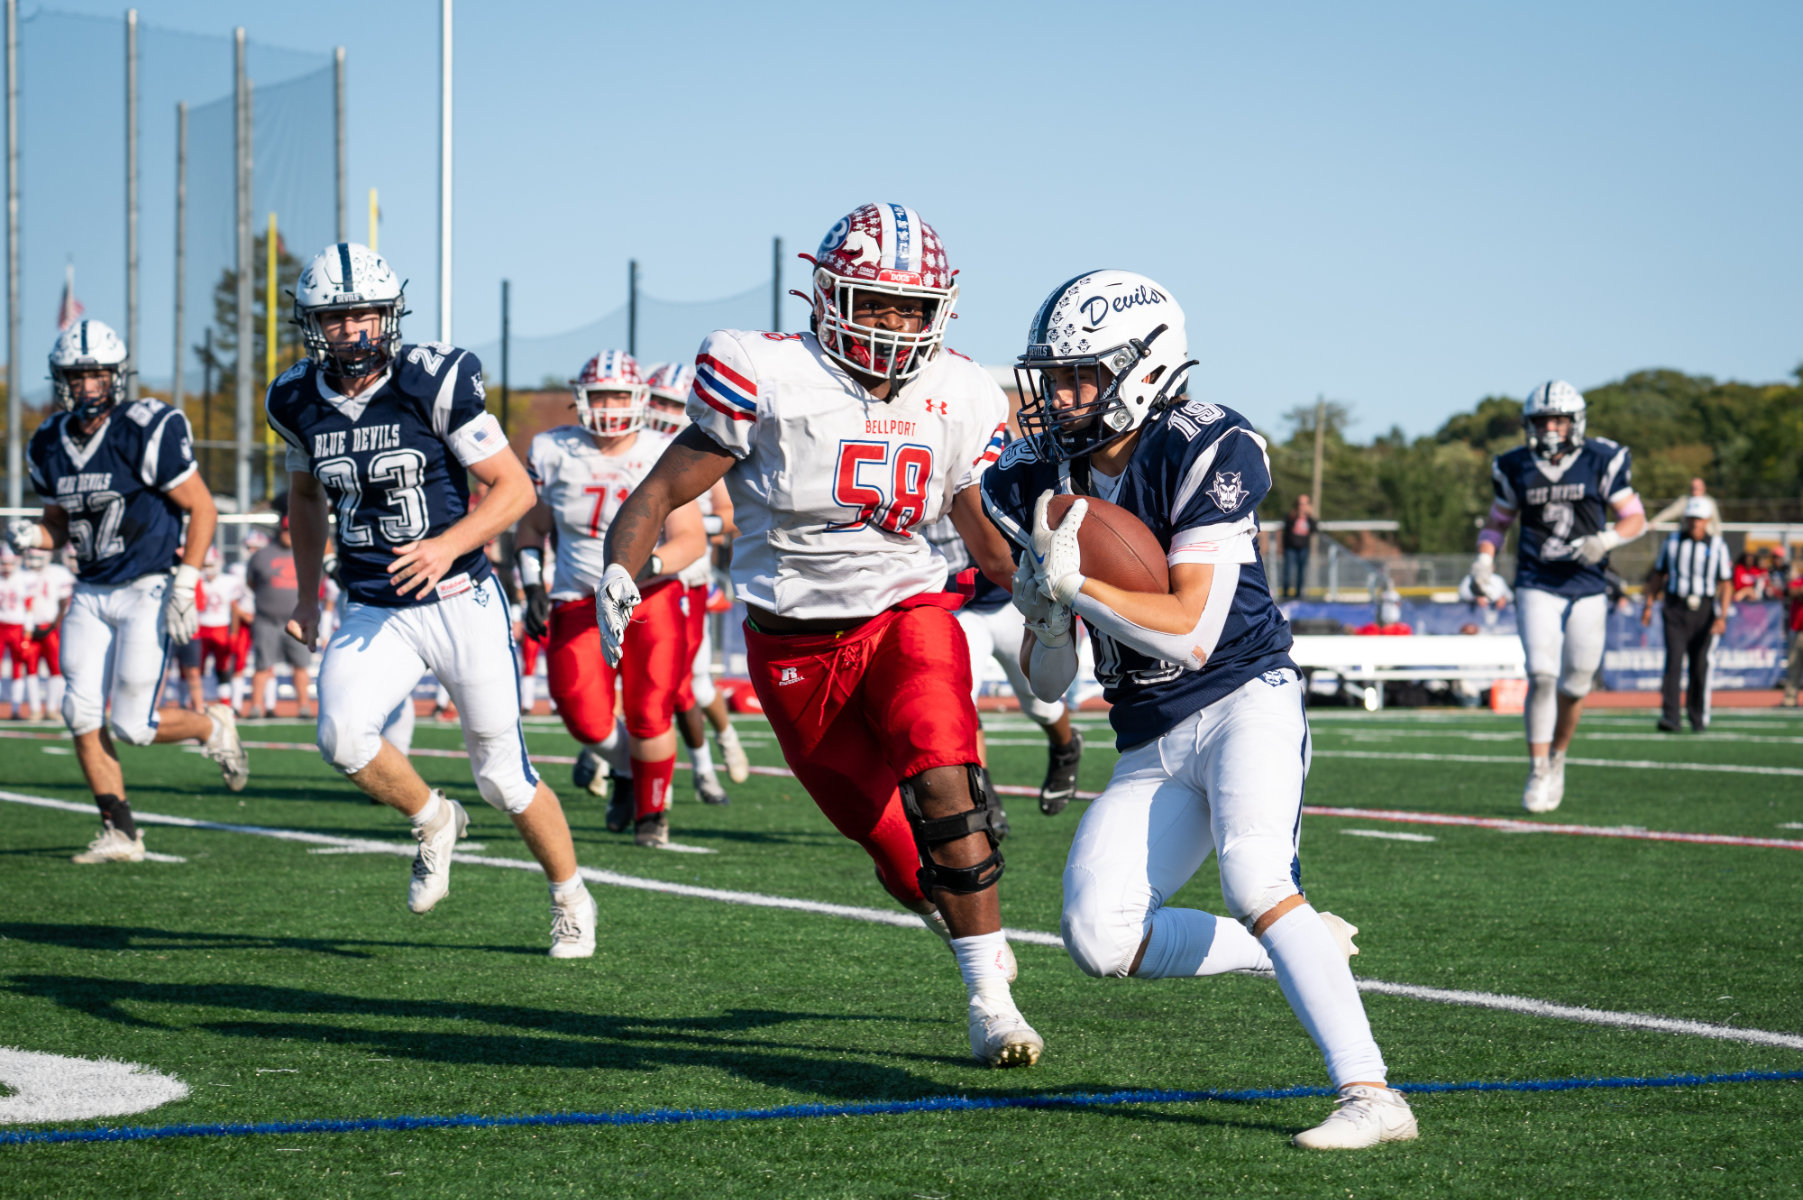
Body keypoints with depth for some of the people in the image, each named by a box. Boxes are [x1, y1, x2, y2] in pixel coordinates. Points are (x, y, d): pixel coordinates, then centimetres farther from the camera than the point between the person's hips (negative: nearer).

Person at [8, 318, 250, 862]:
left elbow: (202, 510, -9)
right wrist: (31, 535, -6)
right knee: (82, 712, -5)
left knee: (131, 725, -9)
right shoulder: (50, 446, 5)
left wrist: (184, 589, -14)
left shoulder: (149, 431, -15)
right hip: (91, 593, 6)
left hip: (148, 591, -6)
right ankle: (119, 833, 5)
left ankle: (212, 726, 23)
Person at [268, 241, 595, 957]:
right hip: (373, 614, 3)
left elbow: (515, 488, -11)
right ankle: (432, 822, 7)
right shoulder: (300, 402, 0)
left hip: (461, 603, -3)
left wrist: (450, 544, -26)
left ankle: (571, 900, 26)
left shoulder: (434, 382, -14)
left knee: (503, 775, 2)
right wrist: (306, 596, 19)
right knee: (342, 736, -23)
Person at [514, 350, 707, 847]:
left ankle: (651, 810, 18)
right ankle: (628, 767, 25)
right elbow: (532, 527, 14)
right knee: (587, 720, -10)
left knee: (649, 716, -8)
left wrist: (646, 563, -29)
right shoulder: (554, 452, 1)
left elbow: (692, 539, -11)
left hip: (652, 598, -2)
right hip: (579, 603, 2)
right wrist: (533, 588, 2)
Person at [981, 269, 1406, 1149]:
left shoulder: (1205, 455, -15)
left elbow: (1191, 634, -22)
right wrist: (1045, 616, -16)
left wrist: (1073, 582, -23)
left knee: (1250, 875, -31)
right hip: (1151, 749, 6)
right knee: (1098, 938, -10)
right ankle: (1303, 950, 11)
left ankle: (1370, 1095, -32)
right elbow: (1047, 685, 6)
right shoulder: (1041, 483, 3)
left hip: (1245, 703, -6)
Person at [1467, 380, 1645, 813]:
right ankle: (1538, 774, -7)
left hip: (1587, 588, 0)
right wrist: (1484, 558, -2)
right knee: (1542, 675, -14)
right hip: (1537, 586, 0)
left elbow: (1635, 518, 1)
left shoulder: (1601, 462, -3)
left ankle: (1556, 758, 29)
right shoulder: (1517, 468, 3)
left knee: (1576, 683, 4)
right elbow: (1497, 520, 16)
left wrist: (1607, 538, -19)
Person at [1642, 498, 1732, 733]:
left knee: (1700, 665, 2)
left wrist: (1722, 616, -11)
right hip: (1675, 609, 0)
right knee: (1673, 661, -12)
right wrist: (1649, 604, 7)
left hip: (1704, 611, 0)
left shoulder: (1717, 546, 1)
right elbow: (1658, 574, 15)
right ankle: (1670, 717, -18)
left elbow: (1726, 584, 0)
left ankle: (1699, 717, 17)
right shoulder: (1672, 541, 7)